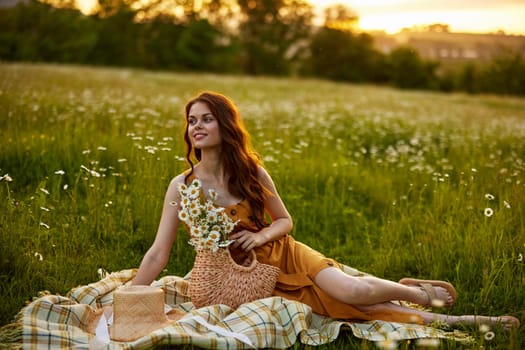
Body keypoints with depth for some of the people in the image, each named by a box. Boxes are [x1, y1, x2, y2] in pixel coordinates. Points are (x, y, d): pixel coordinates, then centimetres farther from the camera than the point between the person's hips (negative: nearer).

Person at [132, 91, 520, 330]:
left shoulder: (251, 172, -8)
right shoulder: (182, 186, -13)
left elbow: (285, 221, 5)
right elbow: (158, 254, -13)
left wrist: (260, 235, -18)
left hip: (284, 255, 2)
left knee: (355, 290, -25)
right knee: (350, 298, -17)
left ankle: (412, 290, 8)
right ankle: (449, 320, -4)